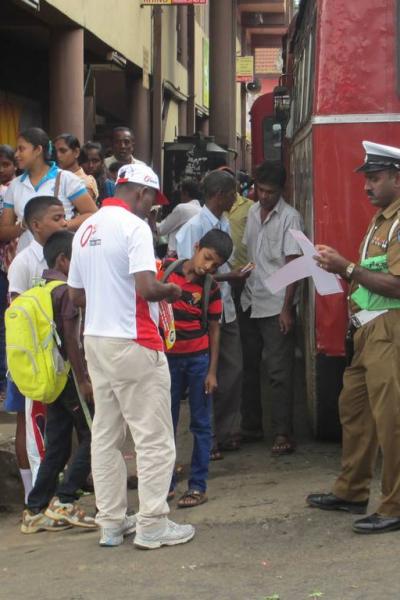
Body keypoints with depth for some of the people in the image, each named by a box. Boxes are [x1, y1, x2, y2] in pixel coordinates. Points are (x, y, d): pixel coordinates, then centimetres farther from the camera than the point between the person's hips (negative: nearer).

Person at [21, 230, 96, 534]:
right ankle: (63, 502, -5)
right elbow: (71, 341, -18)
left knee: (57, 446, 11)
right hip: (70, 375, -9)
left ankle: (36, 511, 11)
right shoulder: (66, 291, -13)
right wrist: (83, 381, -18)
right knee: (92, 437, -2)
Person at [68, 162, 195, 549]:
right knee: (154, 437, 0)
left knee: (105, 435, 12)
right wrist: (171, 291, -3)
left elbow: (76, 294, 15)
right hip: (133, 343, -8)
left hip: (95, 340, 8)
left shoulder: (86, 230, 12)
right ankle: (152, 526, 2)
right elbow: (147, 287, -22)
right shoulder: (133, 226, -12)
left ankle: (111, 523, 17)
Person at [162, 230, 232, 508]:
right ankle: (166, 482, 15)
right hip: (167, 357, 0)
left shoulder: (211, 289, -3)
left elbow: (214, 329, 1)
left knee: (201, 423, 2)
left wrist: (212, 371, -3)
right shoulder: (165, 269, -4)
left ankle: (198, 486, 8)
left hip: (199, 358, 0)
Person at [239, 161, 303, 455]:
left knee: (280, 372, -4)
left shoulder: (290, 218, -8)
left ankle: (283, 433, 0)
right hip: (250, 302, 6)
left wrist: (286, 308, -14)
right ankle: (251, 426, 22)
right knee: (249, 367, 11)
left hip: (276, 306, -6)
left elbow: (293, 265, -11)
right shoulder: (252, 213, 10)